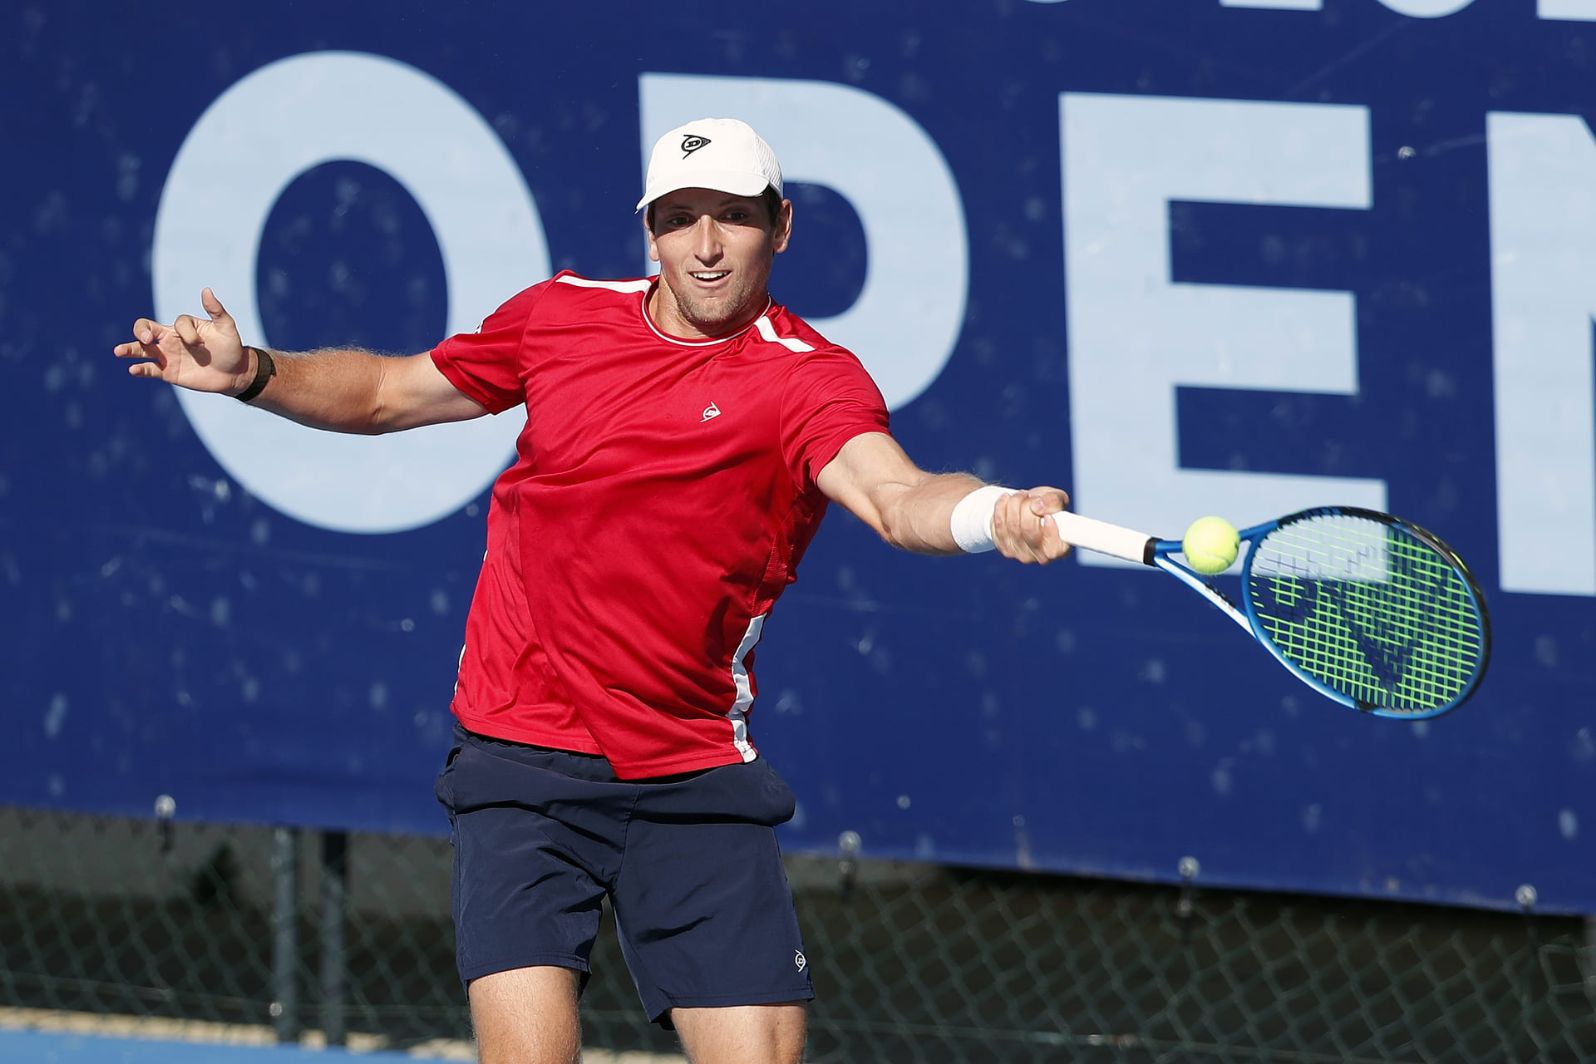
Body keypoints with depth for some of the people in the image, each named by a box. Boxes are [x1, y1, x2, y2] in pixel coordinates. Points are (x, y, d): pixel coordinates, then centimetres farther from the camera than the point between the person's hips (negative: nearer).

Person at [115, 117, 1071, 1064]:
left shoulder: (811, 377, -9)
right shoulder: (561, 317, 4)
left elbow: (896, 497, -30)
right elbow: (388, 391, 20)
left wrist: (991, 513, -52)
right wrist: (251, 373, 4)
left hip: (696, 778, 0)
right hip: (524, 761, 1)